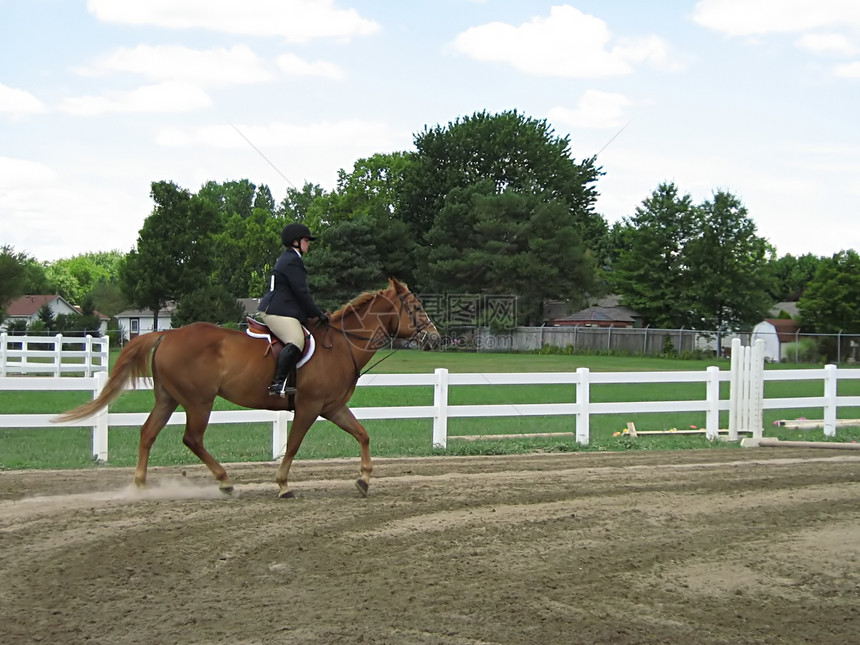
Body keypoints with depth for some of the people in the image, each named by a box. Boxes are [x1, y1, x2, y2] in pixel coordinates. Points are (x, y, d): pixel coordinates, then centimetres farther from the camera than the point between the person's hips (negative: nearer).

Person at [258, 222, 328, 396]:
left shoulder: (288, 258, 23)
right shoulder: (293, 261, -11)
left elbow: (297, 291, 27)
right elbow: (301, 292, -15)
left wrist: (313, 313, 25)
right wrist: (318, 313, -8)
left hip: (273, 309, 12)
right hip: (278, 312, -12)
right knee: (297, 341, -28)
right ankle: (277, 383, -32)